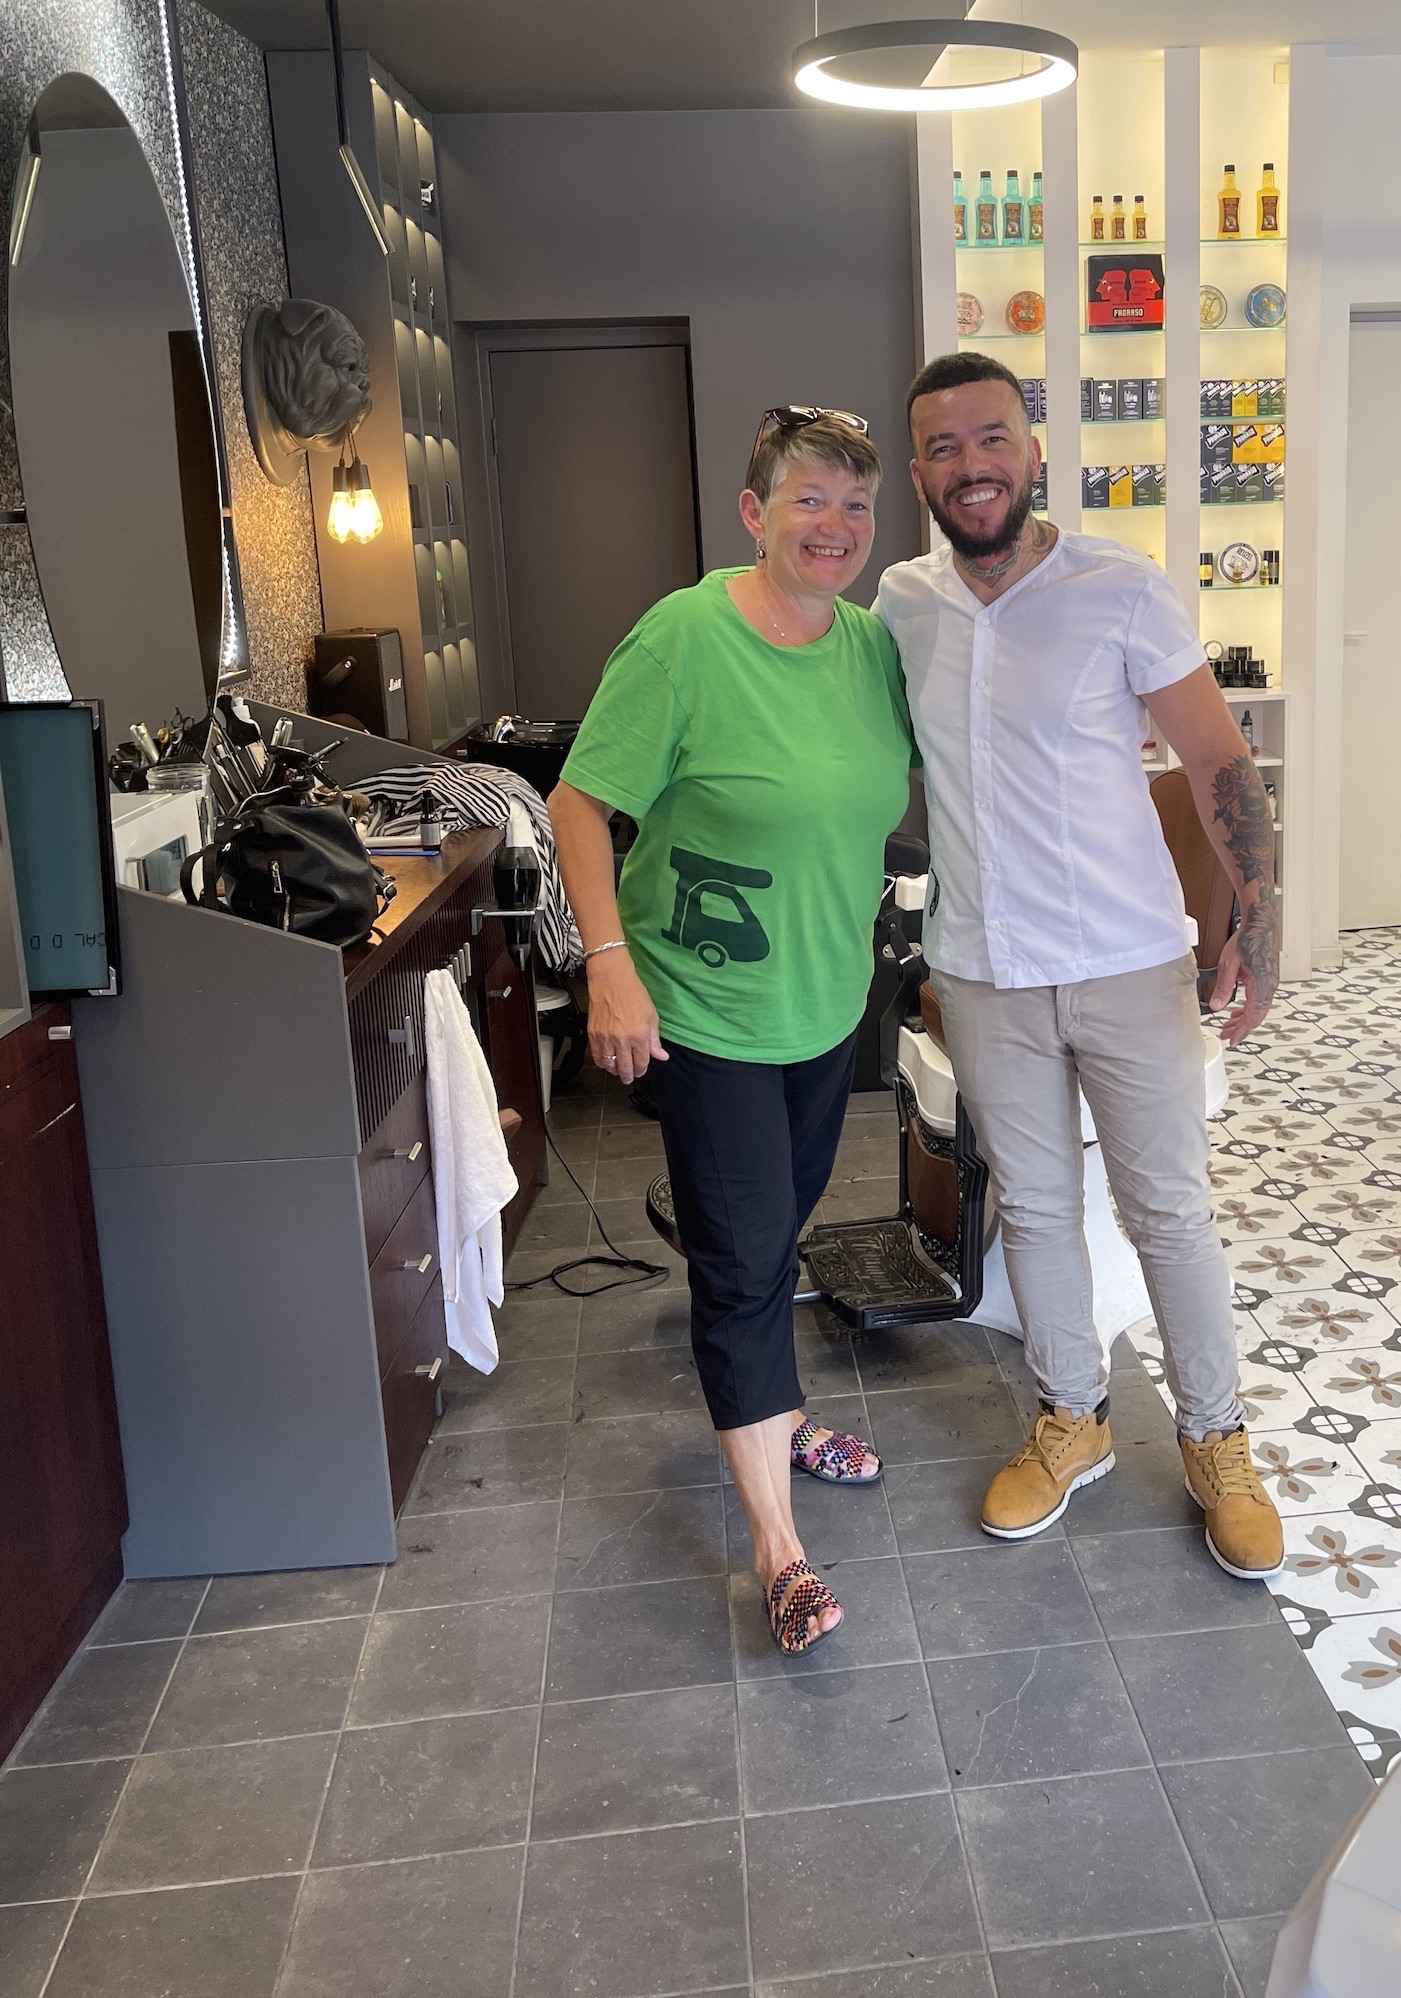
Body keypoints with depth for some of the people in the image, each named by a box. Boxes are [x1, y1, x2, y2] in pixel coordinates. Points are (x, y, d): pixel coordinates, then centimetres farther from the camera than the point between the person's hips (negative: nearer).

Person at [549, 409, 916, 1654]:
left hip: (827, 1001, 6)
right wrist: (611, 963, -22)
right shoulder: (685, 638, -18)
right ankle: (777, 1544, 7)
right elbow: (581, 802, -16)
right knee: (740, 1258, -3)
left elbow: (901, 794, 16)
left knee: (782, 1230, 22)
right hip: (705, 1011, -6)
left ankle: (771, 1414, 45)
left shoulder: (875, 642, 1)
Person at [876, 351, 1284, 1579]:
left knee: (1171, 1212, 8)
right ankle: (1073, 1420, 34)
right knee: (1033, 1207, 15)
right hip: (983, 973, 3)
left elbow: (1219, 761, -9)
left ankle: (1216, 1442, 27)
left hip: (1129, 963, -3)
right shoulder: (902, 603, 1)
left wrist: (1259, 917, -16)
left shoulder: (1122, 590, -11)